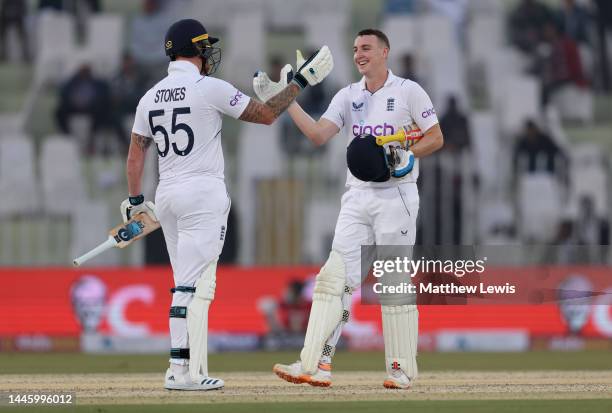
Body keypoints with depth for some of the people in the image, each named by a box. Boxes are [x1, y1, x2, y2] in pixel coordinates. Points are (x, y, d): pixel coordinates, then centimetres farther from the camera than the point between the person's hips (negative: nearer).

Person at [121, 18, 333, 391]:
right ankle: (184, 370, -13)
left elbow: (135, 155, 12)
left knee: (187, 285, 11)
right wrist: (301, 82, 6)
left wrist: (136, 202, 18)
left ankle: (189, 369, 8)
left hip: (167, 196, 7)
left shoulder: (150, 97, 10)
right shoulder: (210, 88, -9)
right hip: (204, 193, -7)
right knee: (195, 285, -8)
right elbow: (267, 114, -3)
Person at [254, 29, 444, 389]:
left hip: (397, 195, -4)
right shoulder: (348, 96, 11)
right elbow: (319, 134, -2)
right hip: (358, 197, 5)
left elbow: (436, 138, 0)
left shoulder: (408, 91, -1)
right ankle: (315, 365, -11)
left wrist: (407, 156, -17)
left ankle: (403, 369, 6)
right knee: (334, 277, -6)